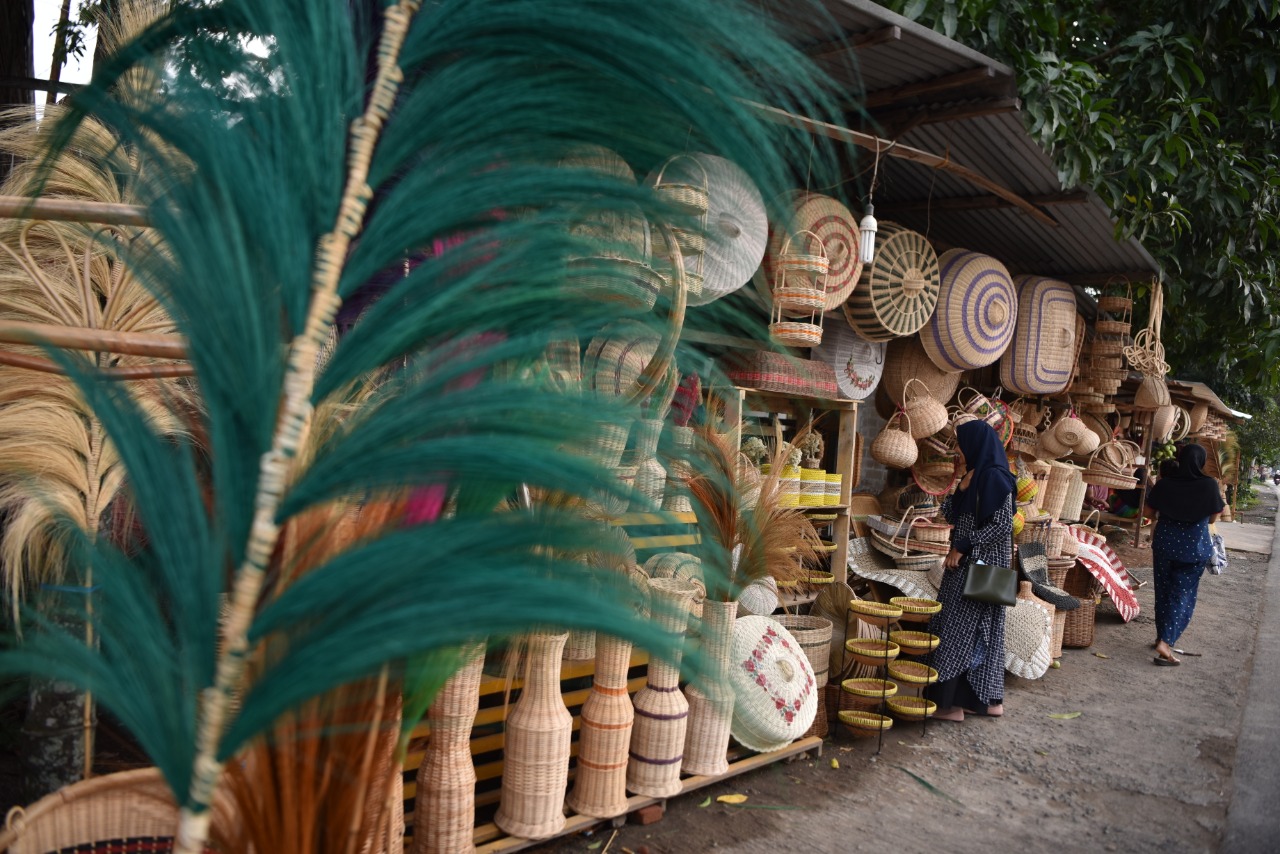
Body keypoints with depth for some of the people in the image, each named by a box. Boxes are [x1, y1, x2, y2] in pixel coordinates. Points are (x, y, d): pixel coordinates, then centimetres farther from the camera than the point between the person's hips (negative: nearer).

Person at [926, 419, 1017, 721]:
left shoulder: (994, 477, -15)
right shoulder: (975, 477, 12)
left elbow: (1002, 525, -21)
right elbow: (953, 516, 15)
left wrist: (962, 547, -18)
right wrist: (960, 484, 6)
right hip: (966, 564, 9)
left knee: (961, 629, -5)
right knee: (979, 631, 13)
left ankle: (951, 702, 1)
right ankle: (989, 699, 20)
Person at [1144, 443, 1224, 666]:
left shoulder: (1165, 483, -5)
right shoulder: (1209, 485, -11)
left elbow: (1152, 508, 7)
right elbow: (1212, 517, -1)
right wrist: (1220, 498, 19)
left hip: (1164, 543, 3)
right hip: (1194, 547, -3)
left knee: (1163, 591, 15)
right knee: (1183, 595, 1)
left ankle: (1163, 637, 26)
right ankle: (1166, 642, -11)